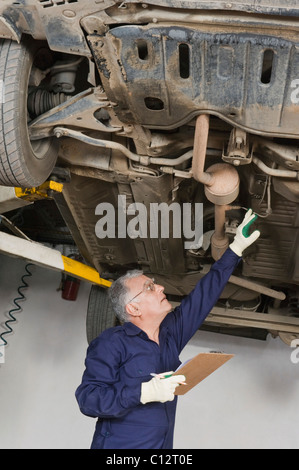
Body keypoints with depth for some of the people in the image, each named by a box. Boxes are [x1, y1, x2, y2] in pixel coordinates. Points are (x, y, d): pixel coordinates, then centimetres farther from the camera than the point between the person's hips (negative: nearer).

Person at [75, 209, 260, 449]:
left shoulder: (170, 334, 10)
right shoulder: (112, 343, -10)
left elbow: (202, 297, 16)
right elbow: (87, 397, -17)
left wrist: (236, 249, 18)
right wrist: (144, 392, -26)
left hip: (163, 444, 6)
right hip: (119, 444, -6)